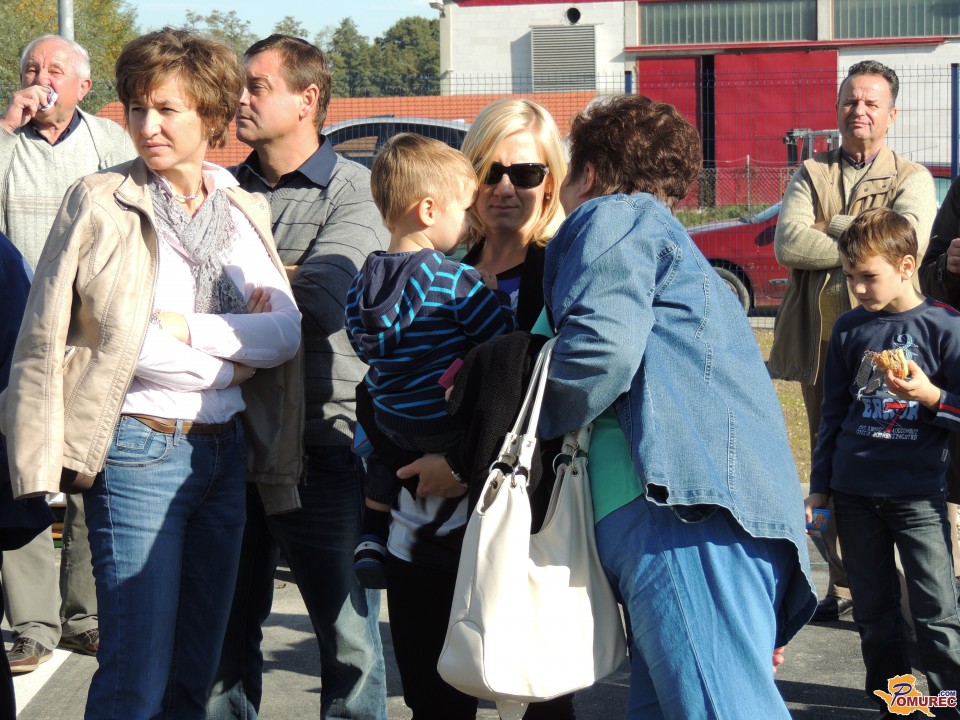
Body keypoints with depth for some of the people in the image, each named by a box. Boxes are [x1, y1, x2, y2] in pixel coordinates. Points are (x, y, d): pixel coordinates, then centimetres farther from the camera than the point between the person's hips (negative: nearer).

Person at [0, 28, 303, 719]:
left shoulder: (246, 211, 10)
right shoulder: (98, 202, -2)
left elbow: (286, 333, -2)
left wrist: (186, 327, -12)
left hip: (228, 448, 5)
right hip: (139, 448, -5)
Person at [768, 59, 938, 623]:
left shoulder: (911, 179, 6)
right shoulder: (811, 175, 13)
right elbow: (787, 243, -5)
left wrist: (834, 227, -8)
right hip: (819, 340, 3)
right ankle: (844, 585, 16)